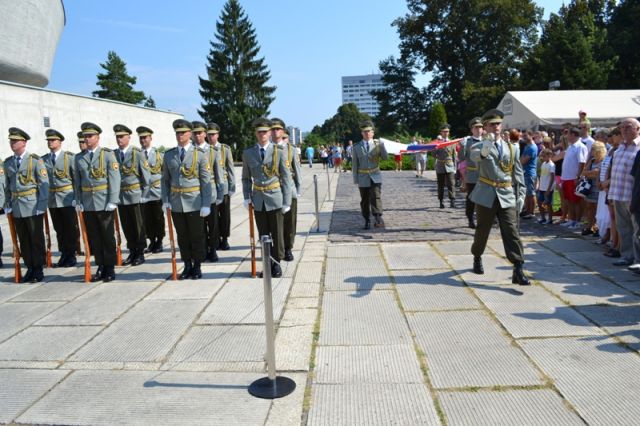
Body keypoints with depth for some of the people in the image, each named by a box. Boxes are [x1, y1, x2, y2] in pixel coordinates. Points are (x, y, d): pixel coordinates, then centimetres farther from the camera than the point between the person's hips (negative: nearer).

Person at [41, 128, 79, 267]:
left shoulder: (69, 157, -1)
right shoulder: (43, 159, 8)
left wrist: (77, 197, -9)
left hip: (67, 198, -3)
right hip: (52, 199, 3)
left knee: (71, 228, 2)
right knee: (59, 229, 9)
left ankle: (71, 255, 11)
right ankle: (64, 255, 19)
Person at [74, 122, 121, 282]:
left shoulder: (108, 154, -1)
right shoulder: (79, 158, 11)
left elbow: (114, 179, -6)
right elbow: (77, 181, 13)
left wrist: (113, 202, -12)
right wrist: (78, 201, 4)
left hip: (104, 203, -4)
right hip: (88, 204, 4)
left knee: (108, 237, 4)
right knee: (93, 238, 8)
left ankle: (110, 269, 13)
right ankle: (101, 267, 18)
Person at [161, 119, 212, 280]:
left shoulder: (200, 154, -3)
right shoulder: (168, 155, 8)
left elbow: (206, 181, -5)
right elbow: (165, 179, 11)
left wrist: (206, 205, -10)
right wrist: (165, 200, 1)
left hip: (194, 203, -3)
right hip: (176, 203, 3)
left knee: (196, 236, 5)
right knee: (182, 237, 10)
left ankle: (197, 267, 19)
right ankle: (187, 266, 22)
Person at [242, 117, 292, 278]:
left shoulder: (278, 152, -3)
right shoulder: (248, 153, 4)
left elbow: (286, 178, -3)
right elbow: (246, 178, 11)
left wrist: (287, 202, -7)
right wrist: (247, 197, 0)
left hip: (275, 198, -2)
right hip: (258, 200, 2)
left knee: (277, 233, 5)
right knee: (263, 234, 10)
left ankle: (276, 263, 20)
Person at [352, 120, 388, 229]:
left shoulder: (378, 144, 1)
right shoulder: (357, 147, 2)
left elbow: (385, 158, -7)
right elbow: (355, 164, 4)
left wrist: (381, 146, -21)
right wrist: (355, 179, 0)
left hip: (375, 176, -1)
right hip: (363, 178, 1)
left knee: (376, 197, -18)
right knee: (365, 200, 7)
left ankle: (378, 219, -24)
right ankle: (367, 221, 19)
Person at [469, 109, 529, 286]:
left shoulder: (512, 148, 10)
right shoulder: (479, 146, -2)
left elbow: (518, 173, 13)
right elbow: (475, 156, -28)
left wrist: (520, 194, 6)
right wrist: (485, 148, -49)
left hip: (507, 196, 2)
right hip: (486, 195, -2)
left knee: (512, 233, -6)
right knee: (482, 231, 12)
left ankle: (518, 270, -7)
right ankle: (477, 258, 37)